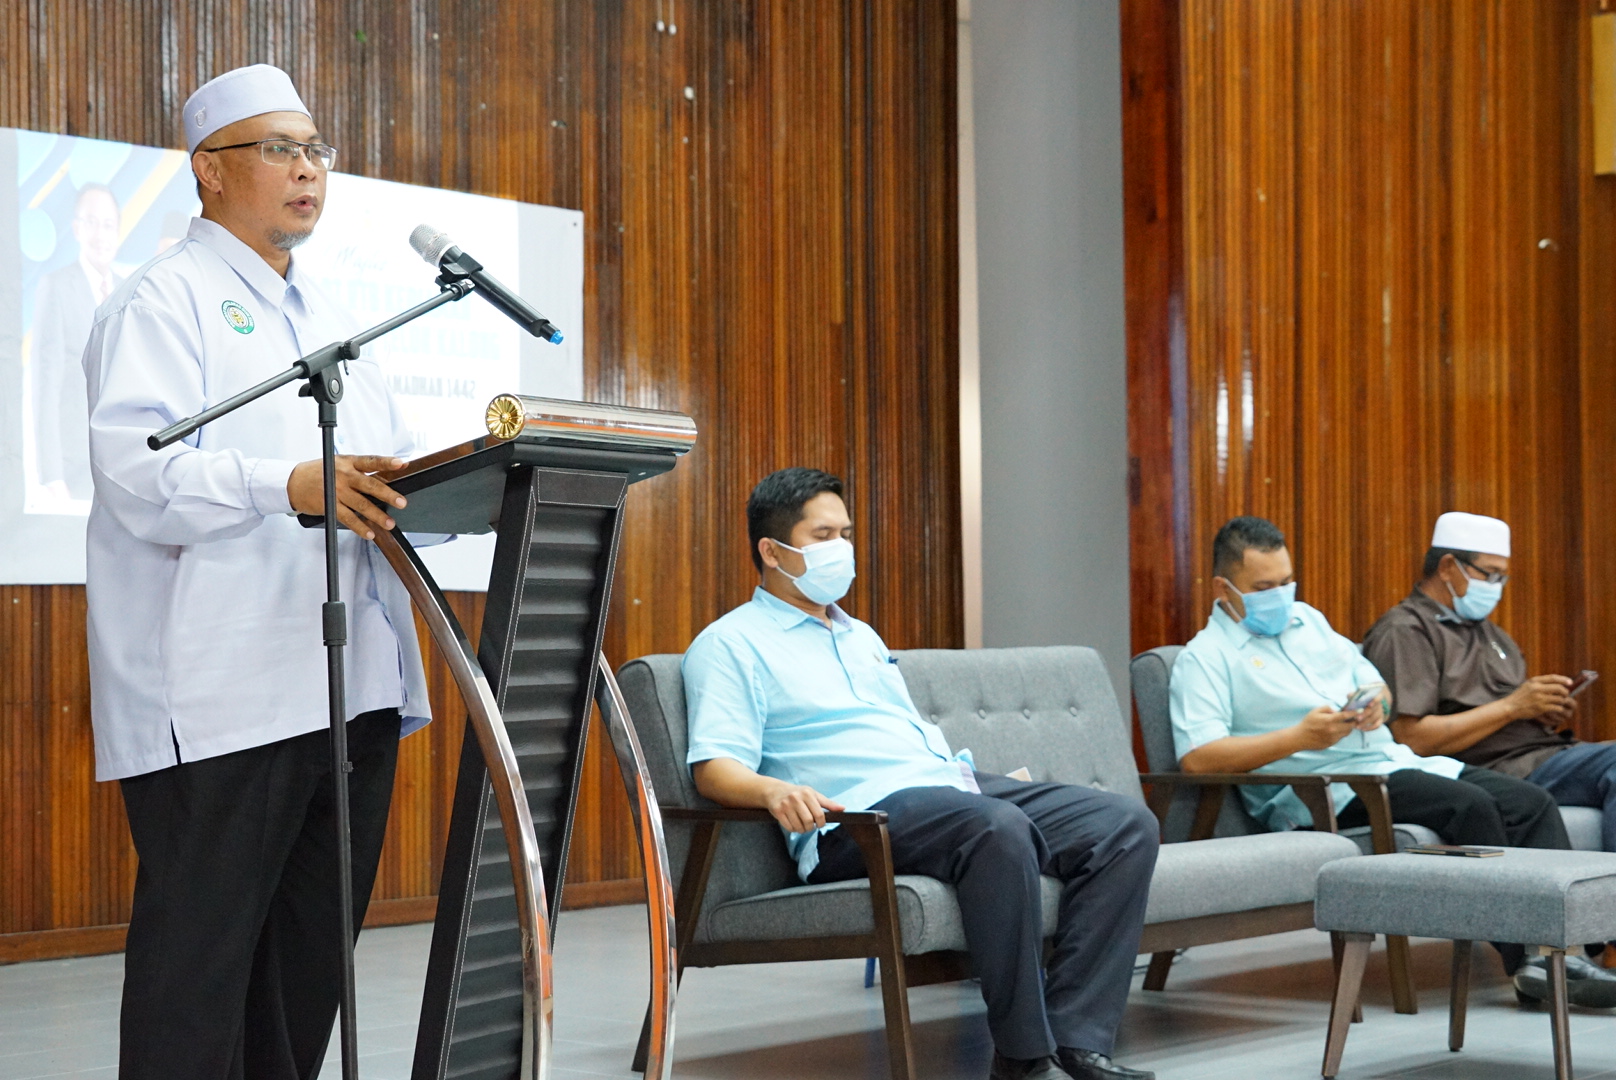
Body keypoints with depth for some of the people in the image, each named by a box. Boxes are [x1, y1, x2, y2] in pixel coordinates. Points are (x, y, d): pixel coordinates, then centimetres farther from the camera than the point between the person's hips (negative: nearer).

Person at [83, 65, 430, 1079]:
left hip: (352, 683, 8)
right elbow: (135, 468, -16)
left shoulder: (331, 313, 24)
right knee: (202, 953, -6)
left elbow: (389, 467, 23)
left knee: (314, 955, 10)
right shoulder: (165, 301, -1)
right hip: (223, 693, -8)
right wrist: (287, 486, -29)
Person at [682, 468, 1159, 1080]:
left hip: (949, 786, 9)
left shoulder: (861, 636, 31)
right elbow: (715, 768, -8)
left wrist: (973, 772, 16)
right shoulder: (730, 645, 5)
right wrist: (774, 790, -29)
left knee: (1126, 823, -11)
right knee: (997, 827, -38)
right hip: (856, 816, -8)